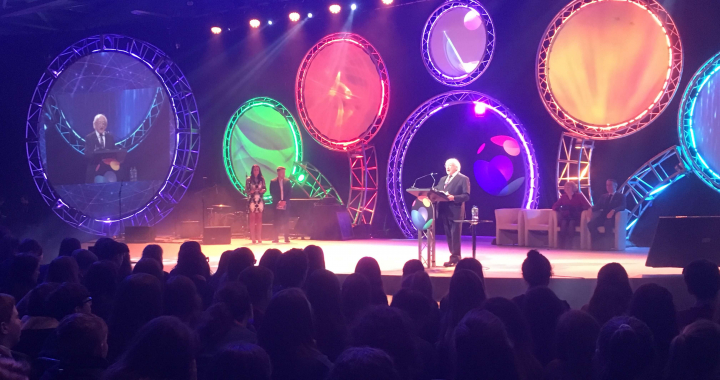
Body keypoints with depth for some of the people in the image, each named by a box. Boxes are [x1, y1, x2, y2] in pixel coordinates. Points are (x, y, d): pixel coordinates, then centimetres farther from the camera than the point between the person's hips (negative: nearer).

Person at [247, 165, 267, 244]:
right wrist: (250, 191, -20)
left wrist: (263, 190, -12)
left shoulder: (262, 179, 7)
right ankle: (253, 238, 0)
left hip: (260, 200, 2)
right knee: (252, 219, -3)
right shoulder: (249, 179, 1)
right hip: (252, 200, -2)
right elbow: (246, 190, 0)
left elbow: (265, 188, 10)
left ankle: (259, 238, 7)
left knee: (259, 219, 3)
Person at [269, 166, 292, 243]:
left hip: (285, 204, 1)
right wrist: (278, 201, -11)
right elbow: (272, 193, -2)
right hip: (277, 204, -1)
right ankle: (276, 238, 0)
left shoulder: (287, 181, 8)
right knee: (277, 221, -2)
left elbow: (290, 192, 4)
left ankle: (287, 237, 2)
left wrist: (285, 201, -9)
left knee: (285, 221, 1)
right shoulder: (273, 182, 3)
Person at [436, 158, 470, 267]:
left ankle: (454, 258, -4)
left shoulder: (463, 179, -3)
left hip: (455, 211, -7)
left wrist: (453, 197, -25)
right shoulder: (443, 179, 20)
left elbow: (466, 196, -11)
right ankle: (455, 256, 17)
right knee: (449, 235, 10)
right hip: (444, 211, 7)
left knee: (455, 235, -6)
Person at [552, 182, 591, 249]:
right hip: (565, 218, 2)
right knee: (564, 223, -33)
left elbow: (587, 206, -9)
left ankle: (569, 243, -37)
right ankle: (561, 243, -36)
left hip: (576, 218, -2)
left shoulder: (579, 196, 1)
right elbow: (555, 206, 13)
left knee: (571, 223, -36)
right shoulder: (563, 196, 10)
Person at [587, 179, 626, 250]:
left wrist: (613, 211, -30)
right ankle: (599, 242, -19)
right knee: (590, 224, -25)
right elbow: (598, 205, 14)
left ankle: (607, 243, -29)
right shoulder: (604, 196, 27)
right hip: (603, 217, 5)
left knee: (608, 224, -40)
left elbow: (623, 206, -9)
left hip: (612, 218, -5)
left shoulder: (621, 196, 9)